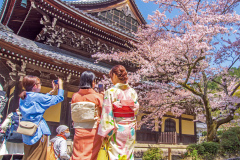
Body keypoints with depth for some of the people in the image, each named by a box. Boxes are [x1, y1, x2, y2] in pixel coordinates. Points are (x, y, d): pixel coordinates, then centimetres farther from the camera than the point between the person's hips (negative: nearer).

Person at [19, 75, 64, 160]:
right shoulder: (37, 96, -16)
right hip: (38, 132, -8)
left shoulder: (23, 97, 7)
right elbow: (59, 98, -11)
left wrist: (52, 90, 21)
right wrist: (60, 85, 3)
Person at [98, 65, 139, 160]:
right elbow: (136, 109, 8)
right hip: (130, 128, 5)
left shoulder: (110, 92, -11)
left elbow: (107, 113, -13)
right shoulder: (132, 92, 3)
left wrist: (104, 133, -8)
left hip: (117, 128, -5)